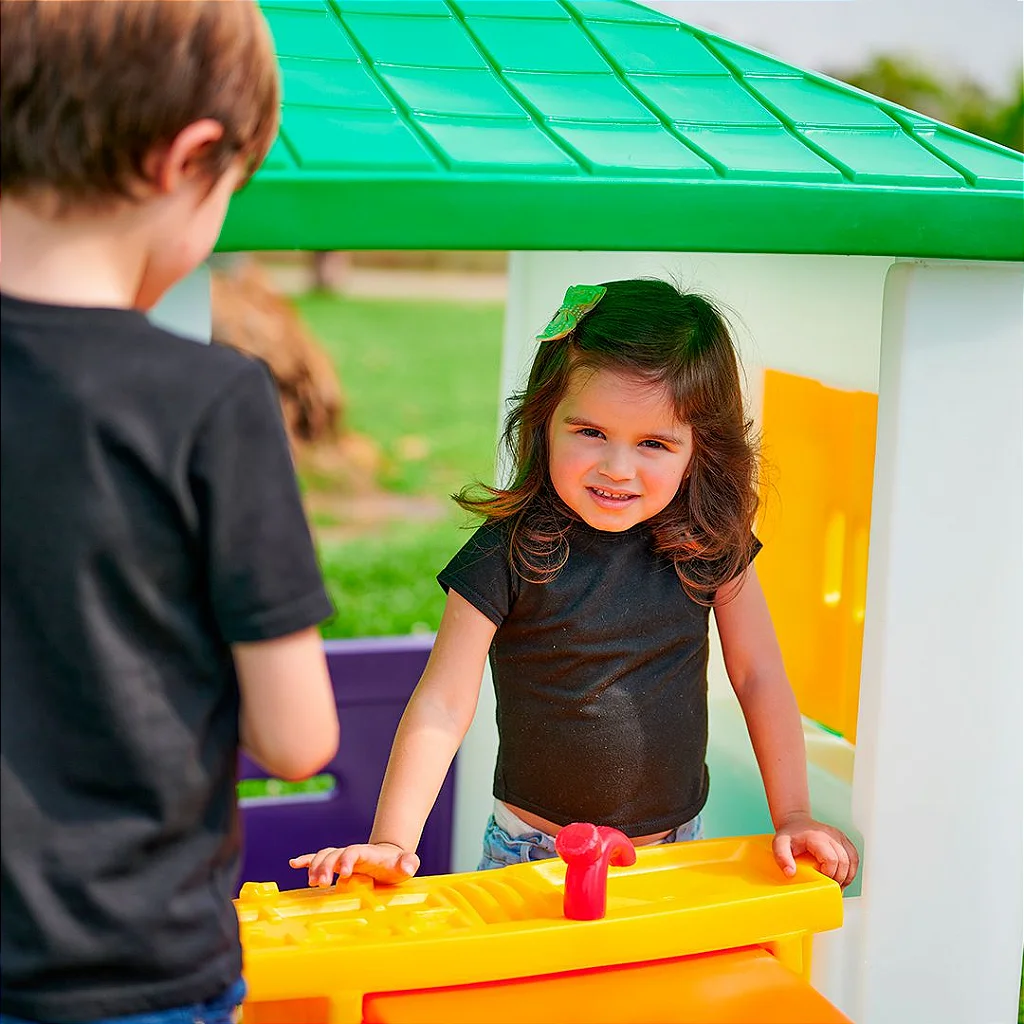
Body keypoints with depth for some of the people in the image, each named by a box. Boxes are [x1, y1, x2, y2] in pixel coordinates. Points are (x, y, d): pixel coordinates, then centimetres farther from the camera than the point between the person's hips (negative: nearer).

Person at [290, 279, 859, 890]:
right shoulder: (508, 555, -17)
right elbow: (442, 707, -16)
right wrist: (392, 842, -24)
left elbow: (760, 677, 0)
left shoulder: (710, 542, -8)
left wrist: (794, 816, -4)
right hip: (535, 854, -2)